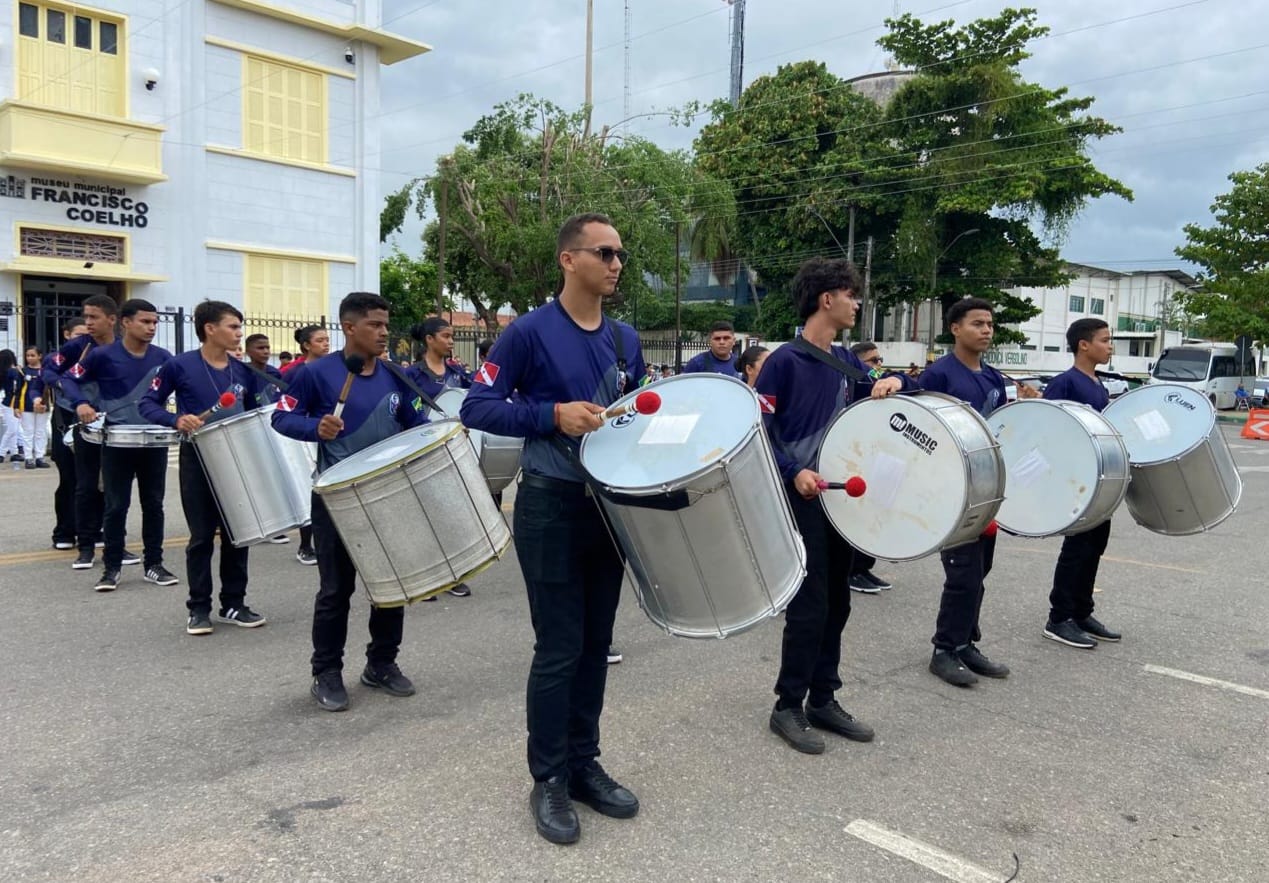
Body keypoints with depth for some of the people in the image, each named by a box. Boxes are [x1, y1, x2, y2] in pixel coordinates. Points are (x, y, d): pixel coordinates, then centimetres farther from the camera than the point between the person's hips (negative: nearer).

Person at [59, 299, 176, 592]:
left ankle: (154, 564, 18)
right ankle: (111, 567, 14)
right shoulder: (102, 355, -7)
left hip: (154, 442, 3)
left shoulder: (163, 358, 3)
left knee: (154, 504, 9)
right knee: (116, 506, 4)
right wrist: (80, 403, -19)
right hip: (117, 442, -3)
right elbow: (68, 379, -1)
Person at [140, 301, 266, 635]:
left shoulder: (243, 372, 4)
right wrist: (176, 420, -21)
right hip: (197, 461, -4)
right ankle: (199, 608, 16)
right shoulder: (180, 366, -8)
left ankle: (233, 604, 20)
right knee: (202, 537, 3)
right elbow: (148, 403, -4)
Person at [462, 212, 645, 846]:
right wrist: (555, 416, -22)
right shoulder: (530, 332, -9)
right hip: (550, 507, -6)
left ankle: (584, 764, 28)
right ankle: (549, 781, 16)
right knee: (559, 649, -1)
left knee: (596, 644, 13)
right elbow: (476, 407, -12)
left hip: (611, 505, 6)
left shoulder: (626, 340, 9)